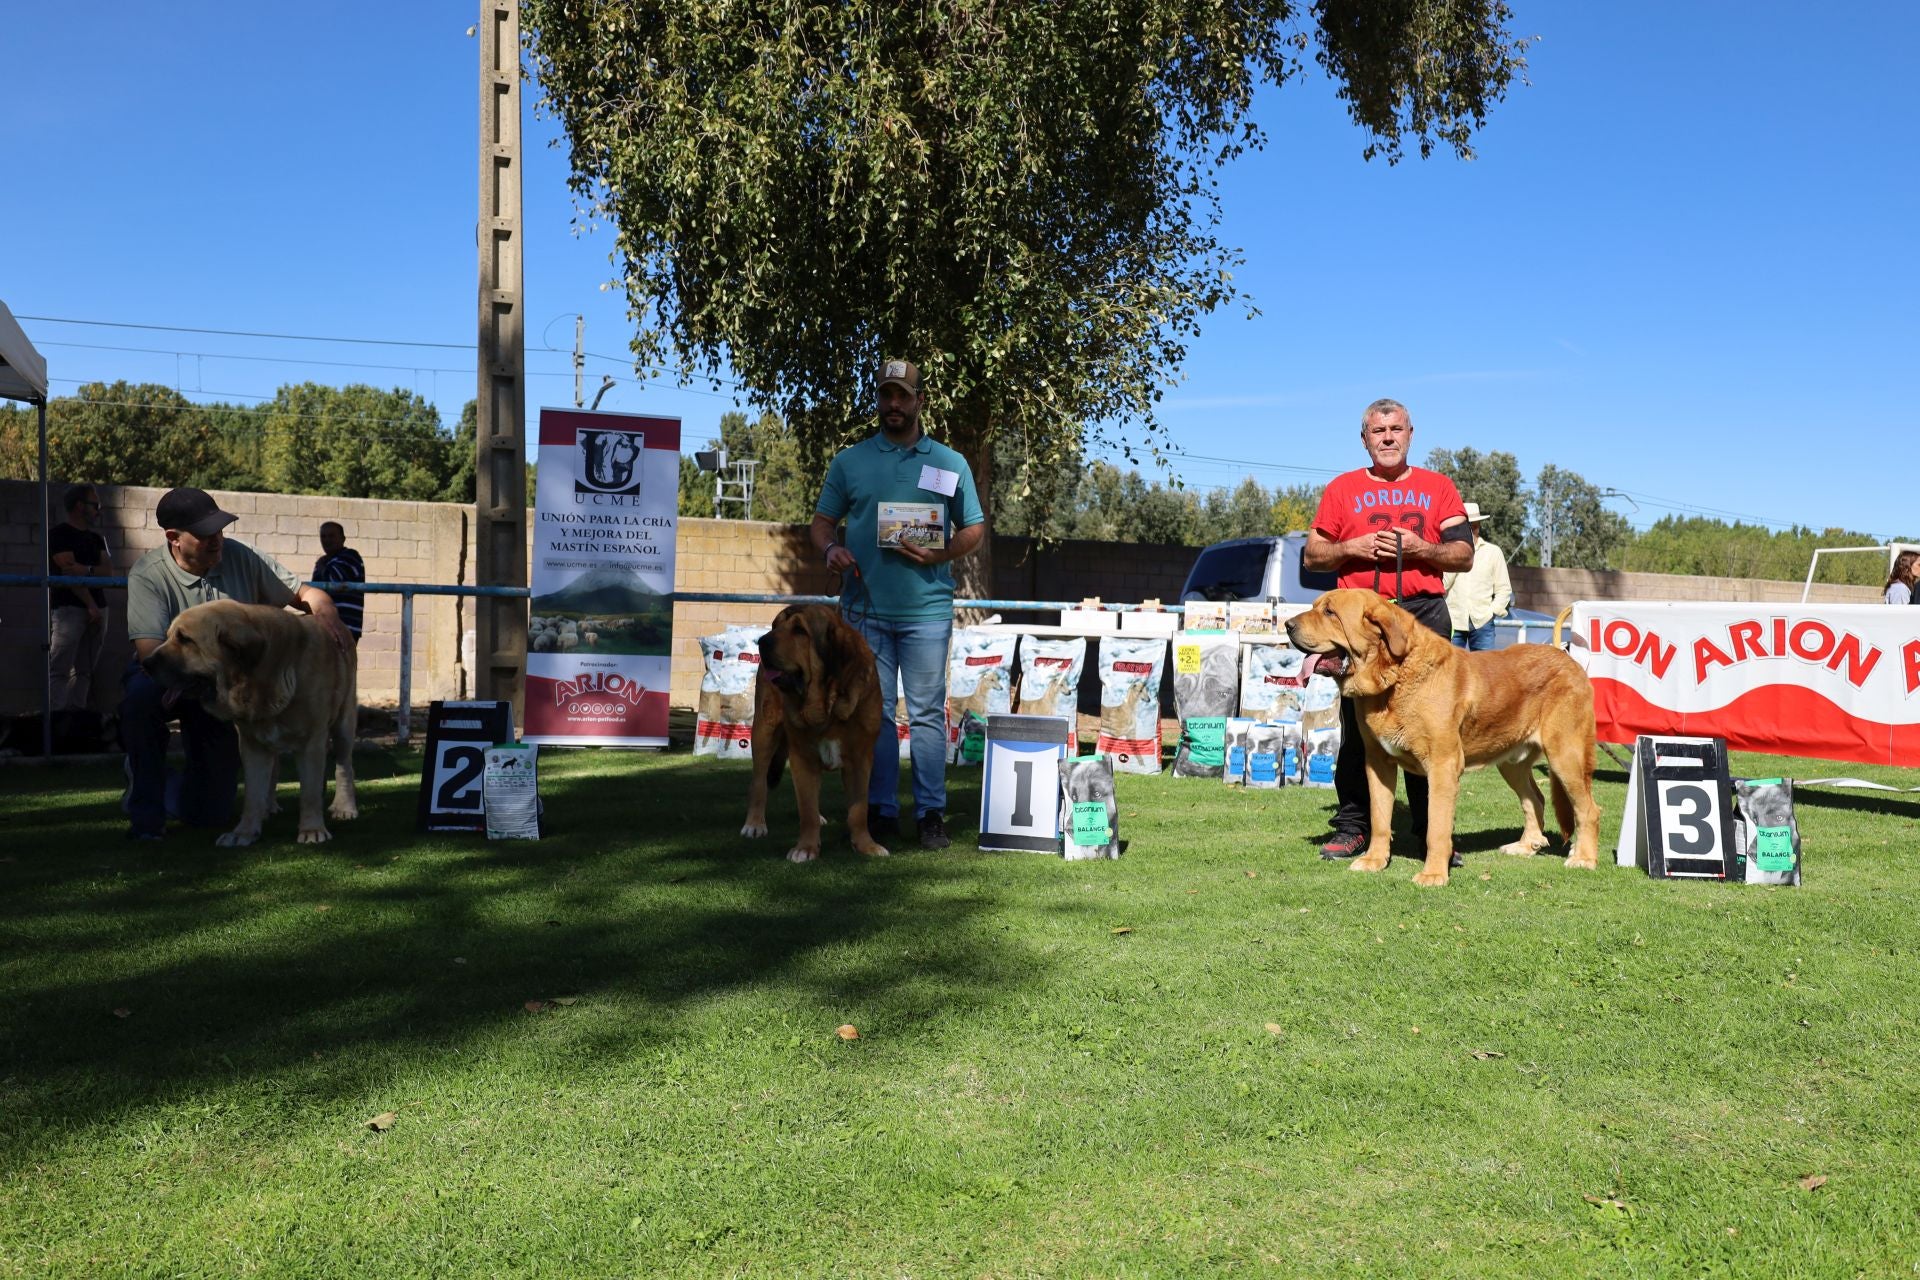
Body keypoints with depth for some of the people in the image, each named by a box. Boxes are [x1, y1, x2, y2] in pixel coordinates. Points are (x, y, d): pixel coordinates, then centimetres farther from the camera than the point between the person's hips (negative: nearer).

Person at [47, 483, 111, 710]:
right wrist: (91, 605, -12)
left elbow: (108, 572, 7)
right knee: (60, 670, -10)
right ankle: (57, 715, -14)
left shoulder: (96, 539, 19)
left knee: (85, 670, 5)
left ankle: (79, 712, 6)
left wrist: (86, 570, -12)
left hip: (97, 609, 7)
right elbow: (70, 572, -9)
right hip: (69, 608, -7)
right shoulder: (59, 534, -1)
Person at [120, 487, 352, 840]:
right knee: (140, 692, -42)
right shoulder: (148, 575, -20)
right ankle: (145, 810, -22)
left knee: (209, 814, 1)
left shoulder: (240, 557, -9)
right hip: (169, 679, -3)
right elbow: (149, 650, -30)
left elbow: (303, 592, -3)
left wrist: (325, 609, -26)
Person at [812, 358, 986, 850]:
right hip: (865, 606, 1)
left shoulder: (950, 463, 8)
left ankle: (931, 813, 8)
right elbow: (823, 521, 13)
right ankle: (880, 810, 13)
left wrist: (939, 555, -10)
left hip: (926, 609, -1)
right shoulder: (848, 461, 10)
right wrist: (830, 548, -10)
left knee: (927, 713, 2)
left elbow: (974, 529, 9)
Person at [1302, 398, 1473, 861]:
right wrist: (1352, 548, -5)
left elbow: (1464, 554, 10)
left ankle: (1432, 830, 6)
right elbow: (1312, 556, 14)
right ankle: (1352, 827, 7)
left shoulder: (1438, 487, 14)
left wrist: (1421, 549, -8)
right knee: (1357, 727, 0)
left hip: (1424, 615, 0)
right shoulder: (1342, 488, 14)